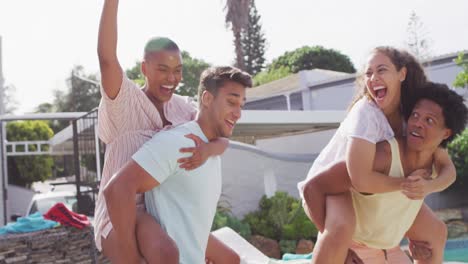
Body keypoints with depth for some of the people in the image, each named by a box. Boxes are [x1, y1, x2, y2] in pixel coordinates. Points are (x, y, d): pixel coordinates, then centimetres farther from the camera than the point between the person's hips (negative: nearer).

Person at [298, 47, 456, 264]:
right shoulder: (366, 112, -31)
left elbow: (448, 168, -10)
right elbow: (361, 179, -40)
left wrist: (428, 187, -31)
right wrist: (405, 183, -26)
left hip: (374, 190, 7)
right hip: (329, 183, -6)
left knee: (436, 231, 7)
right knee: (342, 228, -39)